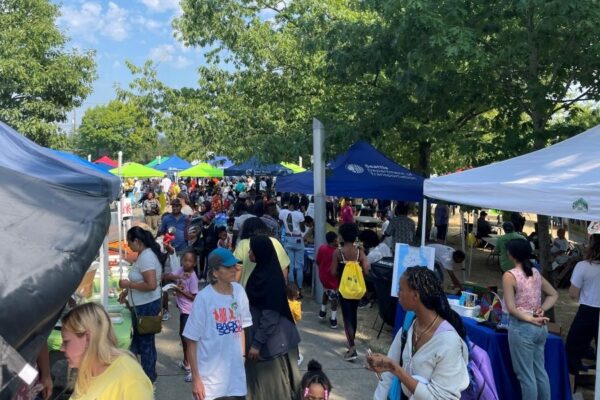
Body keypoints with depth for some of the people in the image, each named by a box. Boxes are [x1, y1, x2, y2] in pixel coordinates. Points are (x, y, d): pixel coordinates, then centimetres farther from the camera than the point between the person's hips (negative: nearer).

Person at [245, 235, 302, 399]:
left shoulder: (269, 278, -24)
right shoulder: (262, 271, 4)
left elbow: (270, 315, -24)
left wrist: (257, 343, -20)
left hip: (271, 339, -9)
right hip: (260, 333, 9)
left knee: (272, 380, 6)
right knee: (261, 378, 19)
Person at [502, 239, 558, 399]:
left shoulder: (509, 276, -14)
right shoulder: (536, 272, 6)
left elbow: (511, 308, -19)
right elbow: (553, 294, 17)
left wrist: (531, 320, -14)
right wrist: (541, 310, 4)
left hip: (522, 328, -7)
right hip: (541, 327, 7)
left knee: (525, 375, 4)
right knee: (540, 371, 18)